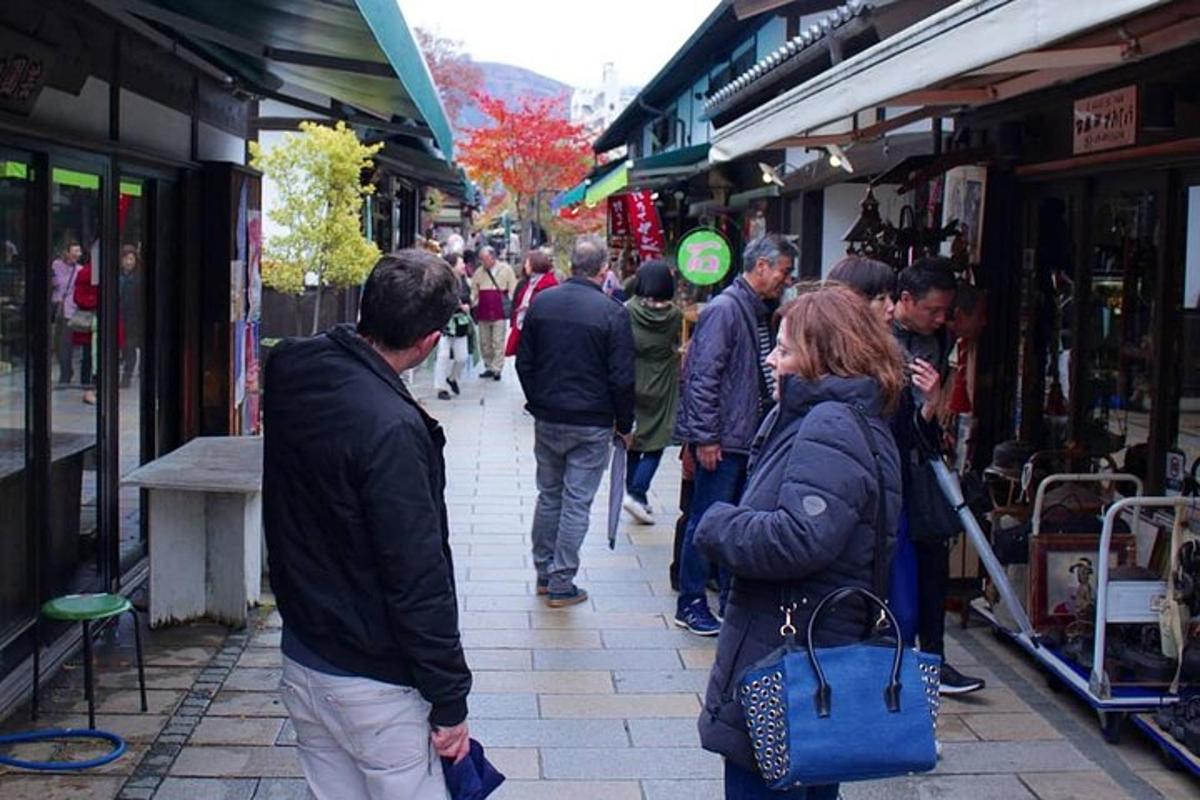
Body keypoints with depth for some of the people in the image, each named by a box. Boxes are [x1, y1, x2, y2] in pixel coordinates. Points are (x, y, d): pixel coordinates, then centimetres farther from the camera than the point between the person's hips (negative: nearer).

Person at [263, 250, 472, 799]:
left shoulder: (288, 369, -4)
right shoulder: (391, 429, -27)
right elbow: (419, 579, -23)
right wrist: (449, 701, -14)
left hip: (301, 657, 8)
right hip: (374, 685, -8)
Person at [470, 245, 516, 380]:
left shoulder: (506, 270, 1)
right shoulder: (479, 272, 7)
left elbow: (513, 290, 2)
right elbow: (473, 292, 11)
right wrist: (470, 304, -3)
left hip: (499, 312, -3)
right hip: (483, 313, 4)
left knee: (498, 343, -5)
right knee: (484, 343, 8)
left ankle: (496, 369, 0)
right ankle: (488, 367, 19)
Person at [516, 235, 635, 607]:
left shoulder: (541, 303, 0)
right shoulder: (612, 312, -14)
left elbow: (524, 362, 7)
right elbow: (622, 378, -12)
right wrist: (625, 424, 1)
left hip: (546, 420, 4)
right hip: (591, 424, -4)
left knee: (548, 494, 17)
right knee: (576, 502, 3)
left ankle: (543, 572, 25)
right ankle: (561, 583, 7)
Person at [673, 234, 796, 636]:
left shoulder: (759, 312, 13)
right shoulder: (725, 309, -15)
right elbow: (703, 377, -19)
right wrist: (705, 437, -20)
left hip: (748, 438, 9)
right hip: (722, 440, -9)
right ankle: (690, 603, 10)